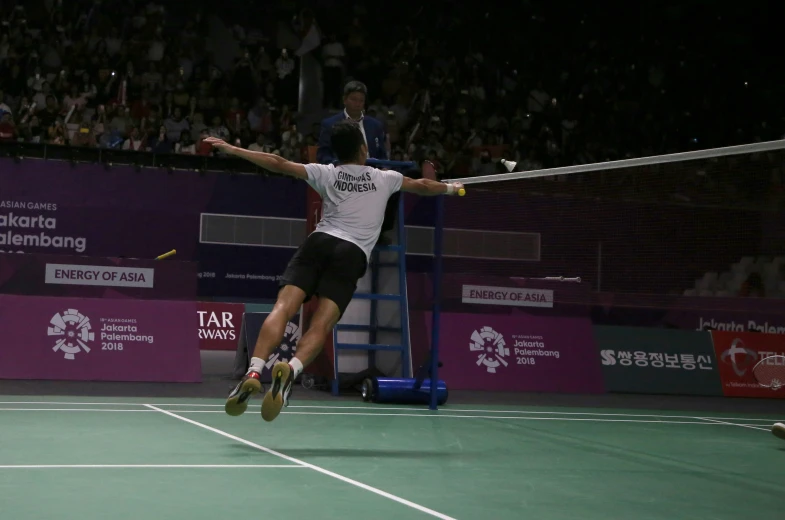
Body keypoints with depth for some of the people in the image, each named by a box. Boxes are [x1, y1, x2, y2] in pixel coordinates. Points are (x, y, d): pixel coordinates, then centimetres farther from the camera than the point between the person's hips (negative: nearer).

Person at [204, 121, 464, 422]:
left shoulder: (327, 174, 17)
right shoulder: (384, 179, 21)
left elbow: (279, 164, 11)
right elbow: (422, 186, 37)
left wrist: (232, 149, 17)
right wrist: (451, 188, 57)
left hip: (319, 242, 0)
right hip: (352, 254, 0)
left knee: (282, 309, -13)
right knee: (320, 327, -10)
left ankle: (254, 372, -34)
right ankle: (291, 370, -39)